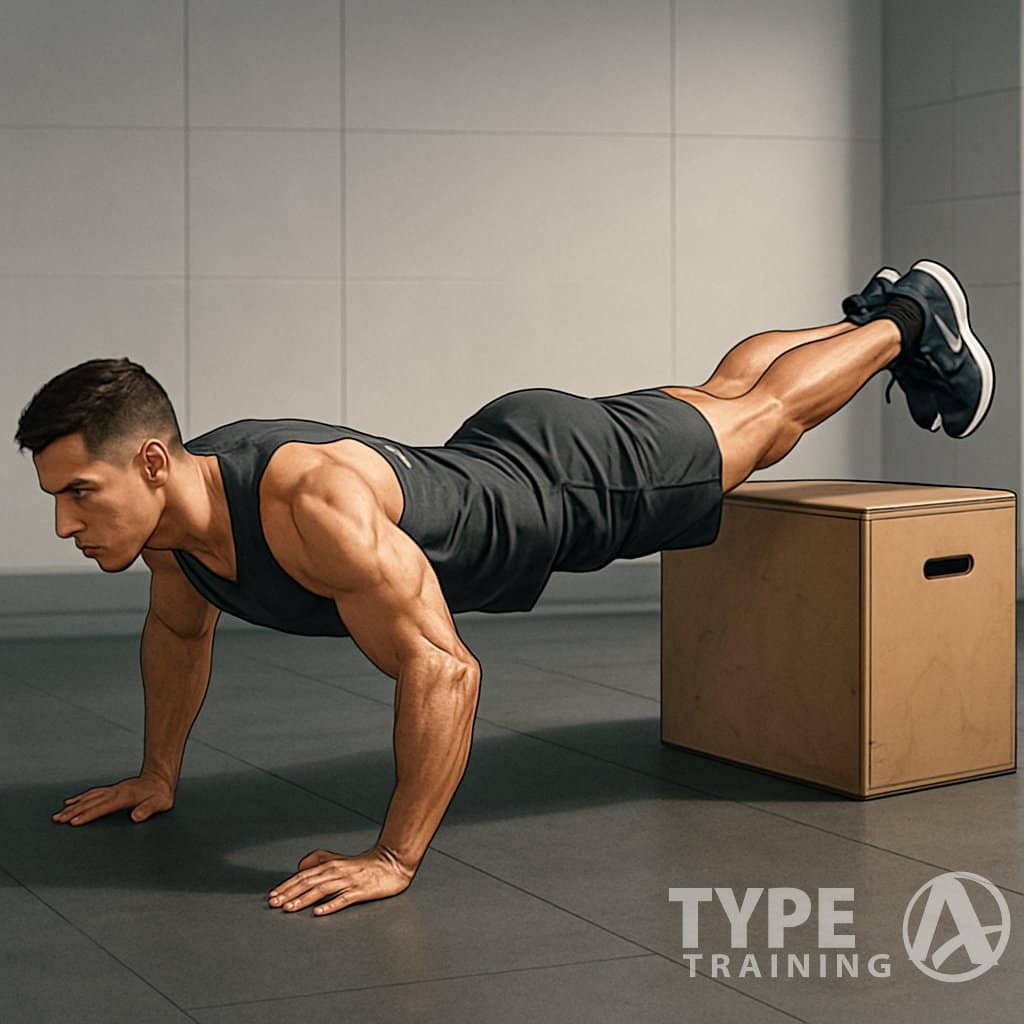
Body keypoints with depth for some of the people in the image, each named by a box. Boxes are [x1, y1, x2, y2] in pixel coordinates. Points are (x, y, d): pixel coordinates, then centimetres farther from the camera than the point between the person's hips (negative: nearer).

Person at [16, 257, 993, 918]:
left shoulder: (308, 503, -46)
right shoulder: (166, 515, -20)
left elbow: (443, 671, -47)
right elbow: (179, 630, 5)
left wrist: (394, 859, -44)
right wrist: (158, 773, 8)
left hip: (578, 479, -7)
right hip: (491, 461, 7)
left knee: (763, 417, 20)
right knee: (713, 398, 30)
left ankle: (909, 318, 46)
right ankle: (870, 312, 56)